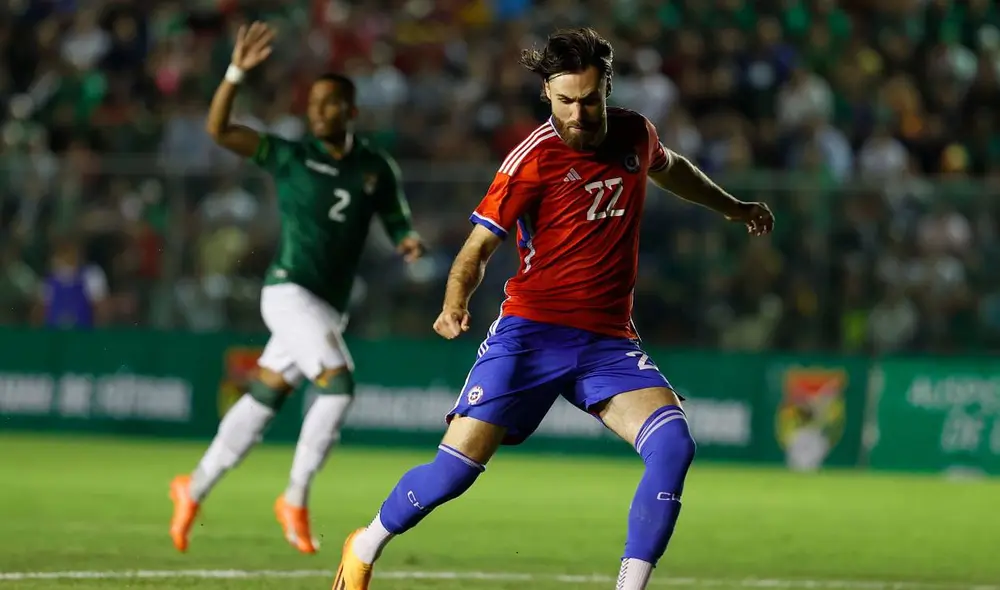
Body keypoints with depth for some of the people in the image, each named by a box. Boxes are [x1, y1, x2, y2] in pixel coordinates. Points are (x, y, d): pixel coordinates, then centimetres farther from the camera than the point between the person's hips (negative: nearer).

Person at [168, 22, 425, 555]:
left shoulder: (376, 170, 9)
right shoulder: (290, 156, -1)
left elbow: (398, 226, 14)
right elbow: (218, 130, -7)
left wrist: (410, 244, -10)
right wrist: (237, 72, -20)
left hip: (329, 306, 5)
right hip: (290, 290, -5)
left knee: (261, 403, 10)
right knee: (338, 384, -22)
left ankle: (194, 491, 24)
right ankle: (295, 500, -12)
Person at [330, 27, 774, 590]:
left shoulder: (635, 133, 6)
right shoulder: (535, 158, -10)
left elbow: (670, 168, 32)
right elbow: (478, 248, -8)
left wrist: (732, 207, 43)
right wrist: (455, 304, -27)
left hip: (610, 341, 4)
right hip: (533, 331, -4)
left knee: (673, 444, -21)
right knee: (457, 465, -10)